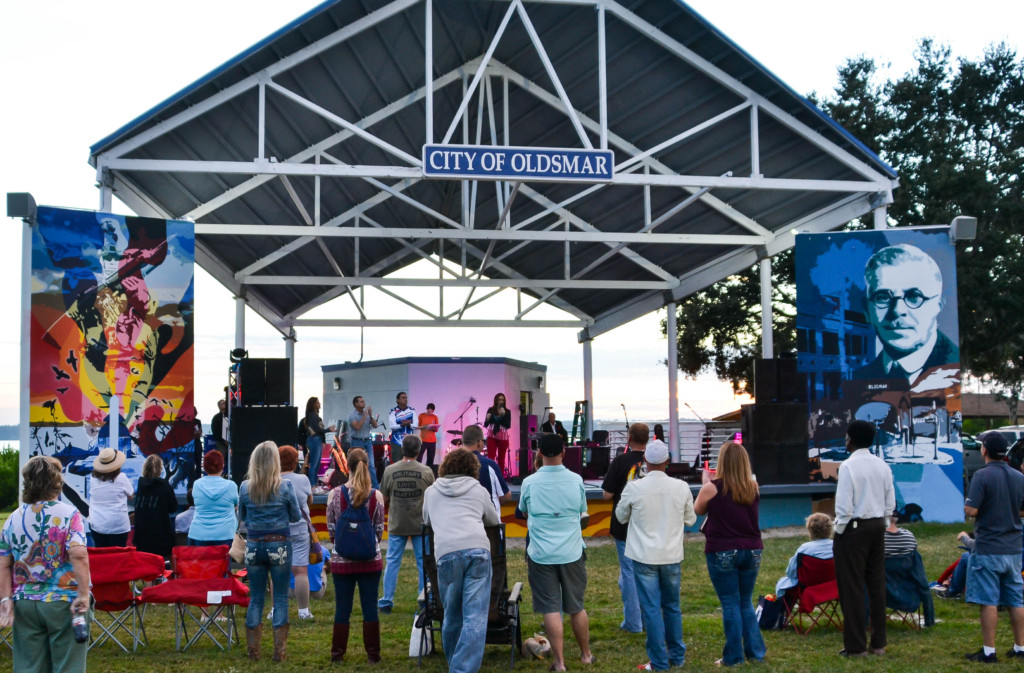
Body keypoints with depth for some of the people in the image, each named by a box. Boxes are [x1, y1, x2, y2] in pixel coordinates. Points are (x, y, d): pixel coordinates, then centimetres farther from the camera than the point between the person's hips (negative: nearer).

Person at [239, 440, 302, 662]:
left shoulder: (245, 487, -4)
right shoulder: (285, 487, -9)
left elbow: (241, 516, 10)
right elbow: (296, 517, 2)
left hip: (254, 546, 2)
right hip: (279, 546, -2)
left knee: (256, 597, 11)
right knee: (281, 597, 6)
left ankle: (253, 650, 14)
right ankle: (279, 650, 6)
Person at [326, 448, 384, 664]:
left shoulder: (335, 494, -8)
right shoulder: (376, 496, -7)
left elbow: (330, 527, 1)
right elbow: (380, 528, 1)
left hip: (342, 559, 0)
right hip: (371, 559, 0)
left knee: (342, 608, 9)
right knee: (370, 607, 7)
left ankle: (338, 652, 15)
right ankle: (373, 653, 11)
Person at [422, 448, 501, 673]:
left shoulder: (431, 491, 25)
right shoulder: (478, 490, 23)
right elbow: (494, 520, 38)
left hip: (447, 552, 1)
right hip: (478, 549, -1)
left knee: (452, 615, 14)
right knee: (475, 617, -4)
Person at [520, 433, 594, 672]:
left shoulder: (529, 483, -8)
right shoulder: (576, 480, -4)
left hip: (541, 554, -2)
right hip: (572, 553, 2)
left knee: (551, 609, 3)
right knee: (576, 607, 15)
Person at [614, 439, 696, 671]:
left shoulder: (634, 488, -14)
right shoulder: (681, 487, -8)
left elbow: (621, 516, 3)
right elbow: (691, 519, 7)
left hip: (645, 557, -3)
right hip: (672, 556, 3)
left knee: (652, 608, 4)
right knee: (672, 606, 17)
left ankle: (659, 662, 7)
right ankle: (677, 656, 27)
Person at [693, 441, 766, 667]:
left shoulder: (712, 488, -11)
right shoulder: (753, 488, 1)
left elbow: (697, 510, 7)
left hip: (723, 553, -4)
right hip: (751, 550, 4)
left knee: (730, 604, 3)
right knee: (746, 603, 17)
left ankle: (734, 657, 5)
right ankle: (755, 651, 16)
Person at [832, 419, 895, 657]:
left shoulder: (848, 466, -15)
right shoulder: (882, 466, 6)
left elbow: (844, 505, -18)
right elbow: (891, 502, 9)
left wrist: (840, 530, -6)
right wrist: (881, 523, 18)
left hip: (854, 528, -7)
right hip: (877, 526, 7)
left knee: (852, 587, -1)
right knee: (877, 584, 12)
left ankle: (856, 646, 2)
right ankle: (879, 643, 17)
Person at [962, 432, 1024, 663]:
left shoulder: (983, 476, -14)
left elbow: (970, 510, -18)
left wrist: (967, 503, 3)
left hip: (988, 549, -6)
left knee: (988, 601, -2)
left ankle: (988, 651, 0)